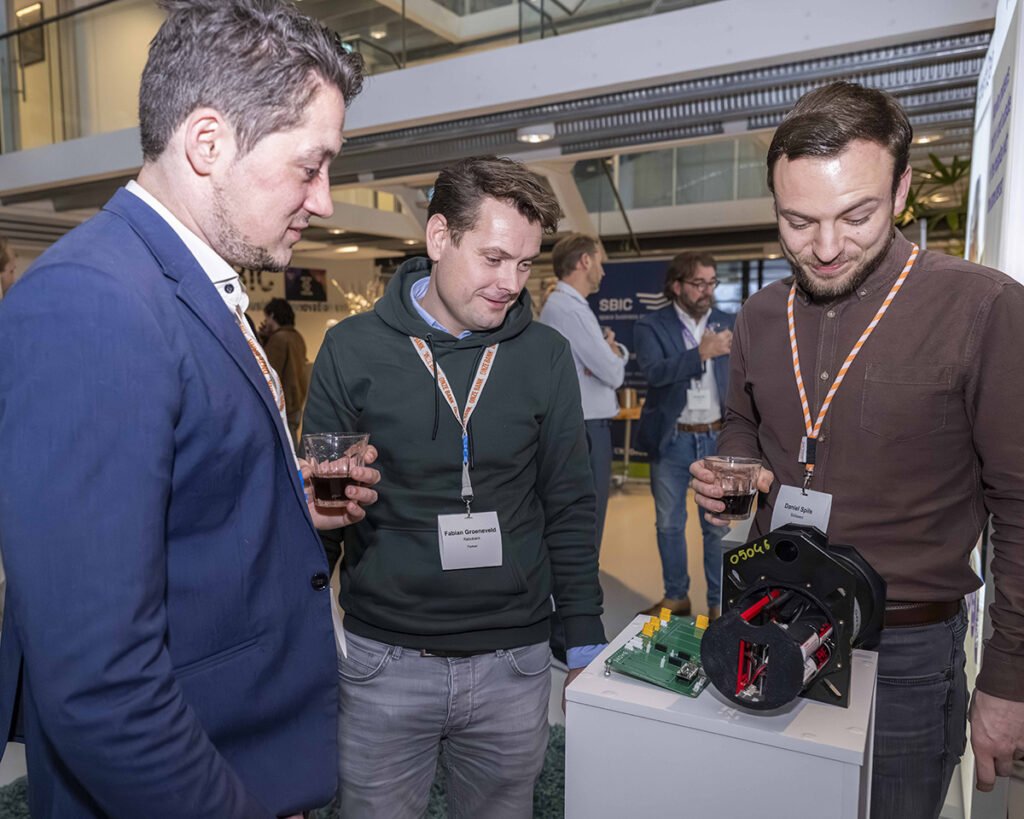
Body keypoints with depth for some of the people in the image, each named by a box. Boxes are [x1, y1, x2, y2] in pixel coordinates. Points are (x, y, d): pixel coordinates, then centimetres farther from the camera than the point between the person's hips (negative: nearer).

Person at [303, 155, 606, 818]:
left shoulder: (545, 355, -1)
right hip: (383, 662, -1)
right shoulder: (353, 350, -6)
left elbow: (569, 507, 4)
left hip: (513, 663, 2)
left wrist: (585, 637, 5)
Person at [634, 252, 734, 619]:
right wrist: (702, 352, -29)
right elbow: (654, 370, -22)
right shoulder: (651, 326, -4)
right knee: (669, 524, 11)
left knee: (718, 525, 7)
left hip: (717, 438, 2)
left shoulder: (728, 323, 6)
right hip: (672, 440, -1)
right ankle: (676, 596, 27)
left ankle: (719, 602, 21)